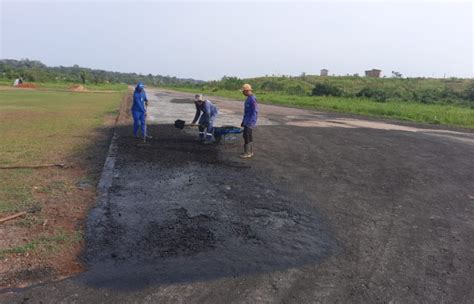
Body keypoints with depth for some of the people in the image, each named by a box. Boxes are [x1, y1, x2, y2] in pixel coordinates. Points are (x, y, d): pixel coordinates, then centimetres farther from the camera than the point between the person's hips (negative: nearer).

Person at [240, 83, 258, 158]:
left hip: (250, 122, -10)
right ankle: (250, 152, 20)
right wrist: (243, 121, 21)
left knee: (247, 136, -7)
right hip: (247, 120, 10)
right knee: (249, 136, 13)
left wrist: (250, 122, -23)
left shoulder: (253, 99, -19)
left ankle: (247, 153, 0)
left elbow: (255, 112, -21)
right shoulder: (249, 98, 12)